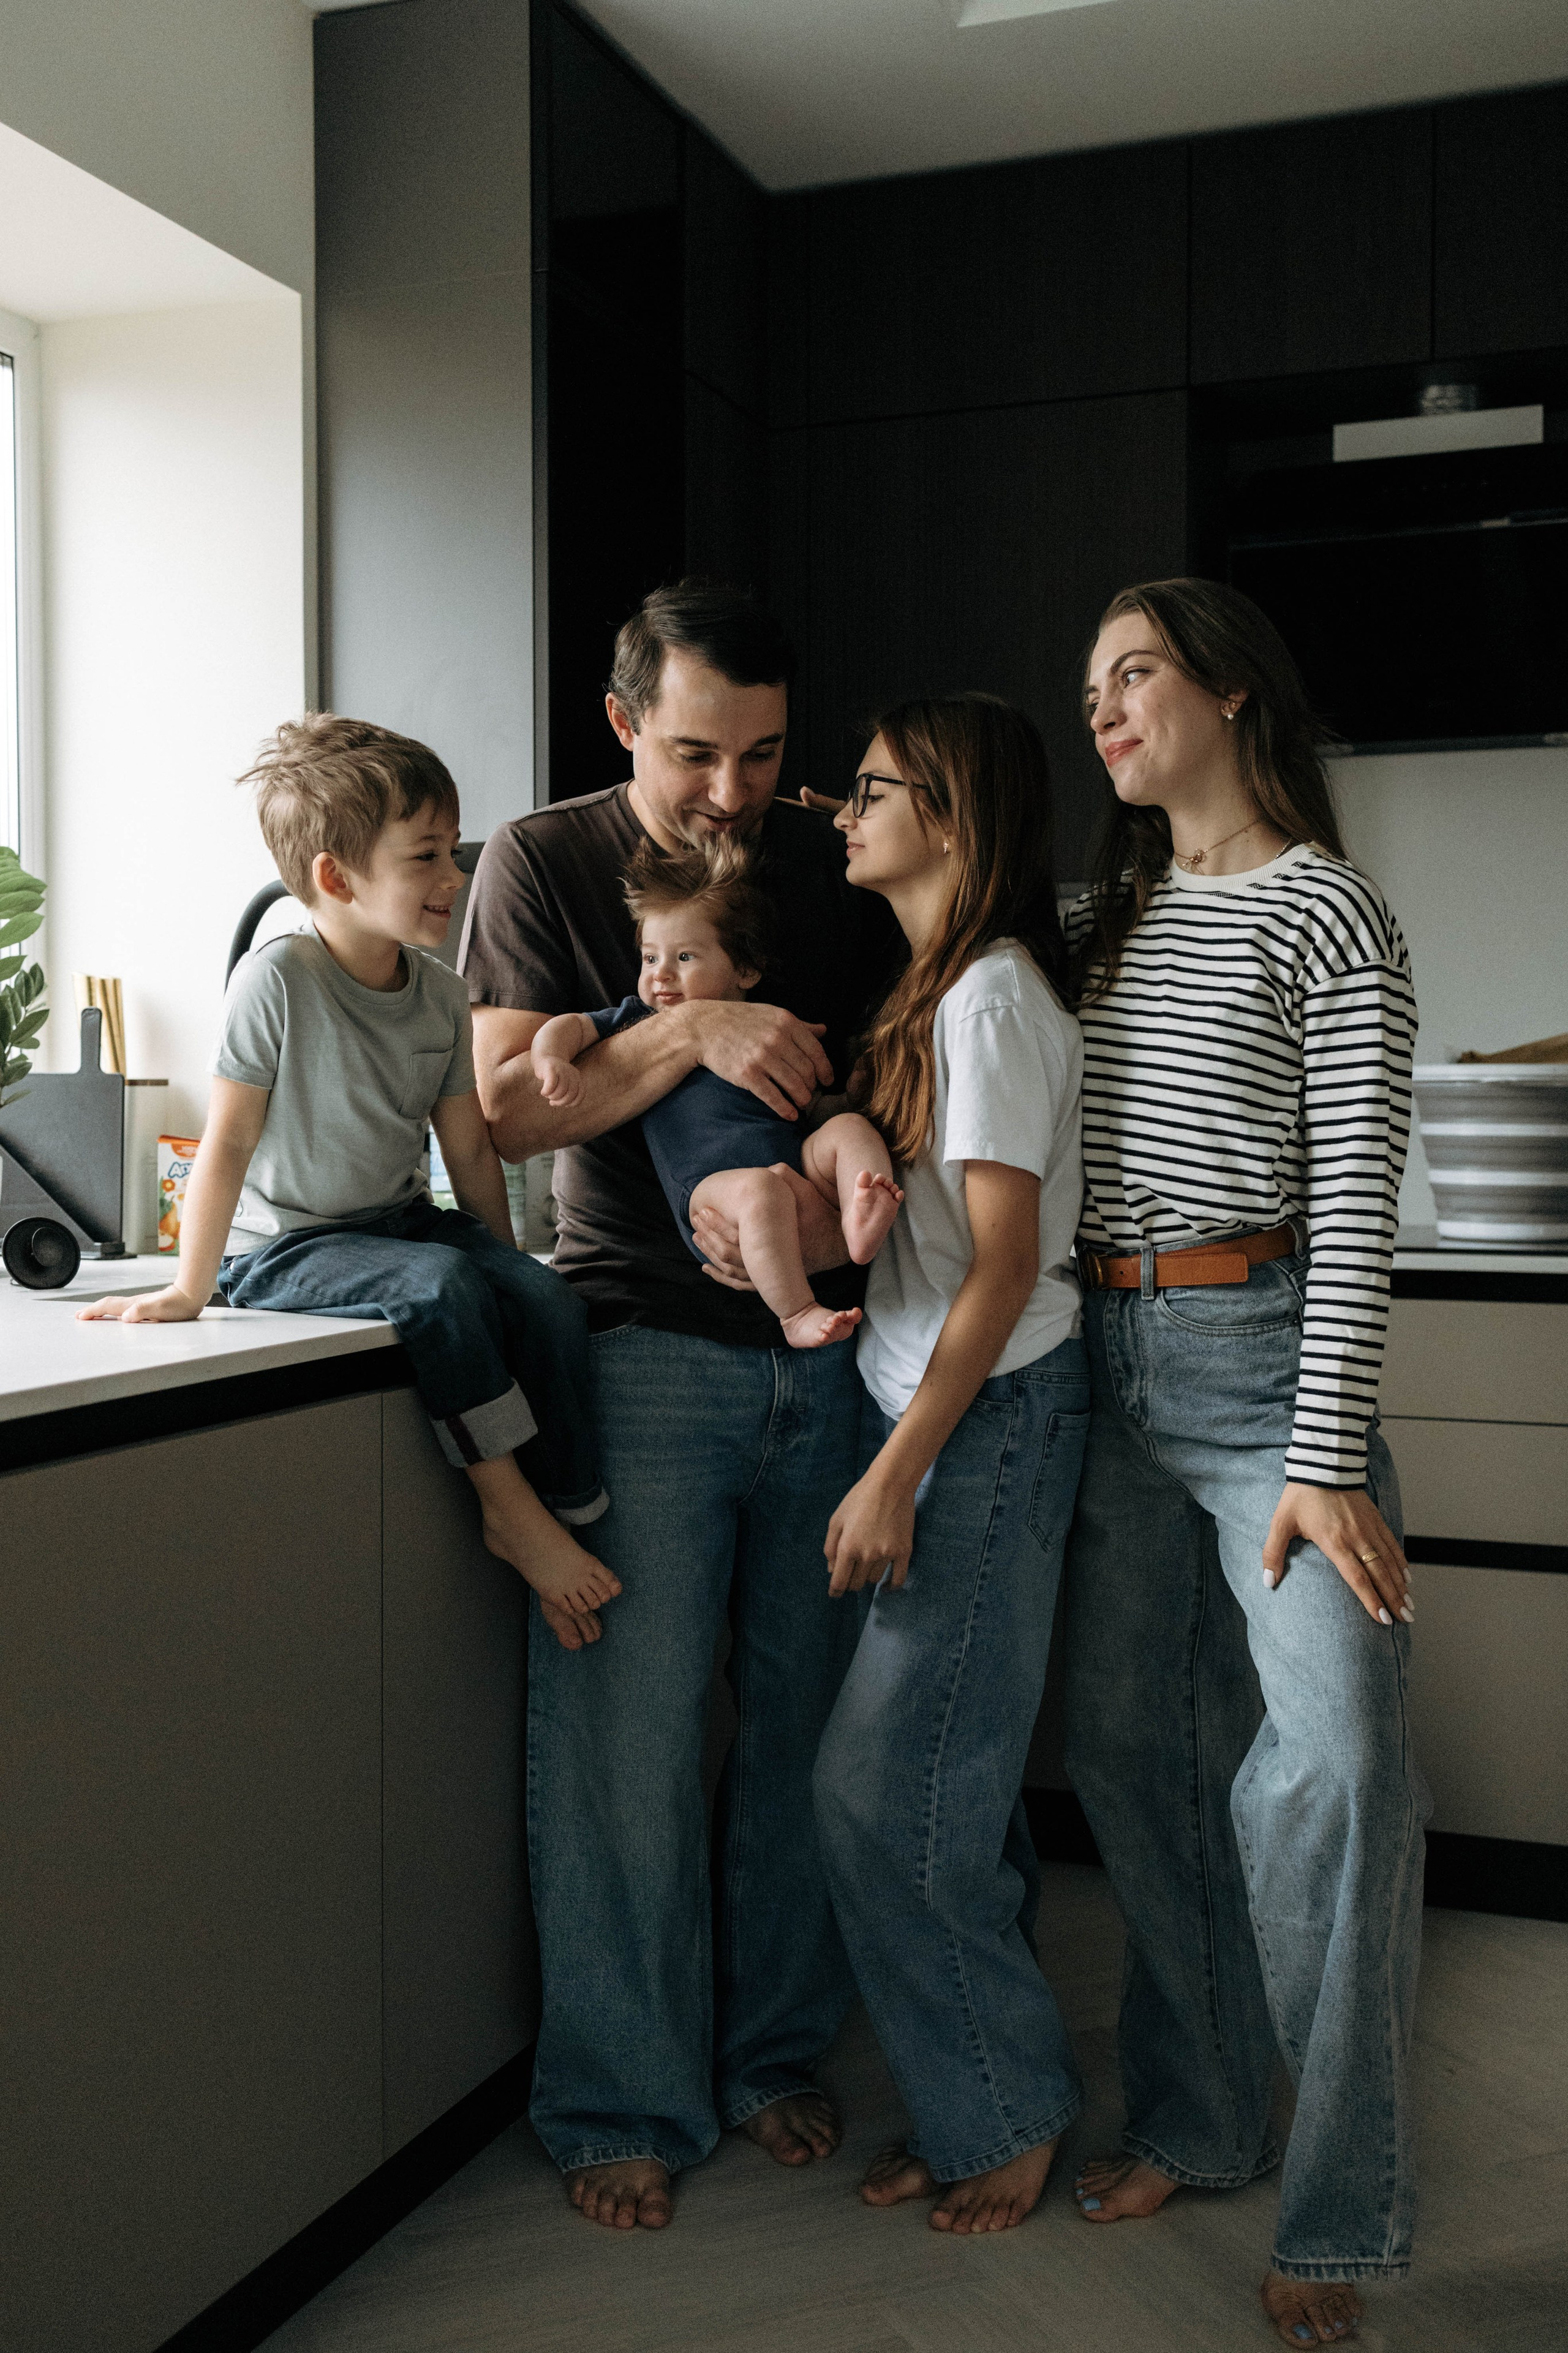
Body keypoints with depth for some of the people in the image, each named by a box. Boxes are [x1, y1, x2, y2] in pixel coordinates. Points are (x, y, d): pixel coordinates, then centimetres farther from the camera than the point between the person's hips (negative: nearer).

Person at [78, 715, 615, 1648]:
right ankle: (508, 1505, -20)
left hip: (402, 1219, 6)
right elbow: (229, 1142, -16)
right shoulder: (278, 979, -18)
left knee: (549, 1301, -17)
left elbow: (470, 1147, 9)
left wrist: (506, 1264, 10)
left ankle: (571, 1512, -7)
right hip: (287, 1247, -6)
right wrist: (189, 1289, -13)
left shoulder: (442, 992, 1)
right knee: (438, 1284, -32)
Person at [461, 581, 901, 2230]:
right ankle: (624, 2103, 16)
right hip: (645, 1346, -3)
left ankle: (776, 2049, 28)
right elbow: (504, 1110, -7)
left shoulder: (834, 871, 10)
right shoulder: (542, 863, 2)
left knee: (810, 1721, 9)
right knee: (628, 1735, -2)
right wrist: (690, 1030, -20)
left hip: (825, 1346, 3)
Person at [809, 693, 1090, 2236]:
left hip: (993, 1414, -9)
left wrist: (894, 1475, -18)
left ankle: (1007, 2112, 15)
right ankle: (976, 2104, 25)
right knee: (951, 1788, 12)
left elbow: (1005, 1264, -18)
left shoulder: (989, 997, -14)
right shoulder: (938, 991, 16)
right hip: (943, 1412, 9)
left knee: (886, 1793, -3)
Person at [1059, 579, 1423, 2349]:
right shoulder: (1101, 917, 16)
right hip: (1106, 1360, 6)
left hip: (1257, 1352, -6)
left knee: (1336, 1755, -15)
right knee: (1132, 1752, 10)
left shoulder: (1328, 915, -4)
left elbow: (1353, 1205, -11)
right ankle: (1194, 2120, 28)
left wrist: (1328, 1460, -16)